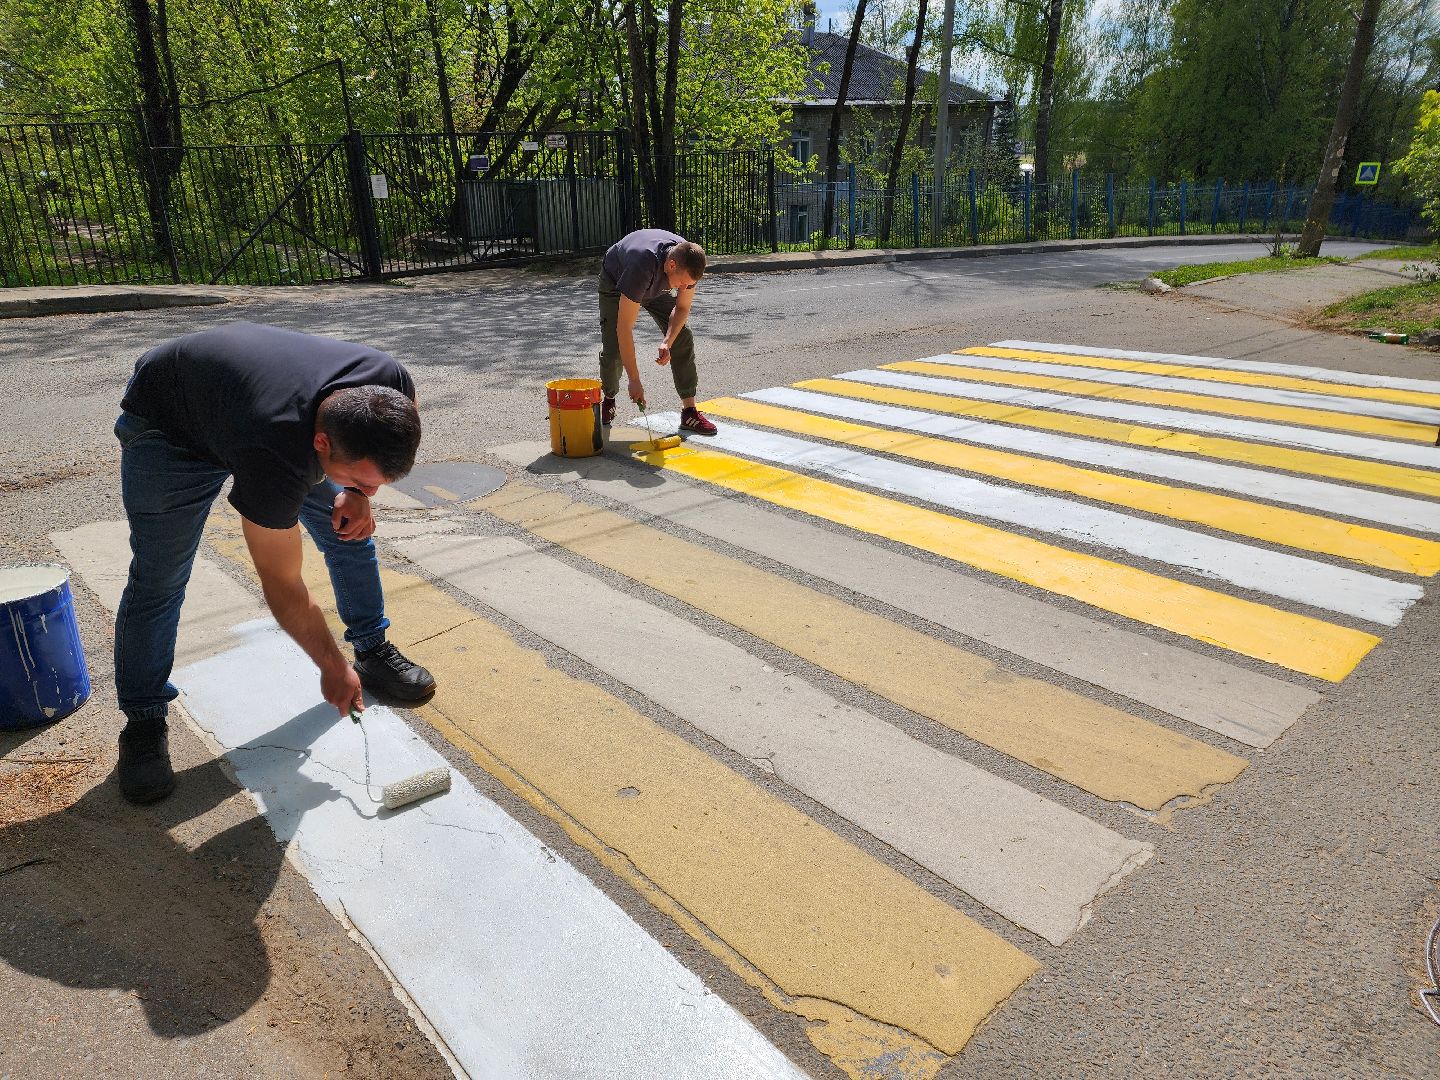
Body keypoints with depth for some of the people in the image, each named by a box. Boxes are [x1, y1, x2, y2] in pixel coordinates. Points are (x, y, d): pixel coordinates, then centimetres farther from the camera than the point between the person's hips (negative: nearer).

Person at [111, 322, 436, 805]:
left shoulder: (393, 388, -31)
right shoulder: (274, 459, -45)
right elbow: (283, 588, -30)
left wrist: (357, 494, -17)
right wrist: (332, 668, -19)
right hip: (168, 423, -5)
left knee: (350, 532, 2)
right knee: (158, 580, -9)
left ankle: (373, 651, 21)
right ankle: (143, 722, 9)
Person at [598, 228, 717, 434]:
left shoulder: (689, 262, -31)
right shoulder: (643, 266, -47)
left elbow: (682, 308, -12)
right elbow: (624, 328, -44)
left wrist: (667, 343, -30)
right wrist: (634, 380, -43)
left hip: (656, 287, 4)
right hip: (615, 283, -4)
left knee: (683, 340, -10)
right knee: (613, 349, -13)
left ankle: (690, 412, -7)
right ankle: (608, 401, 17)